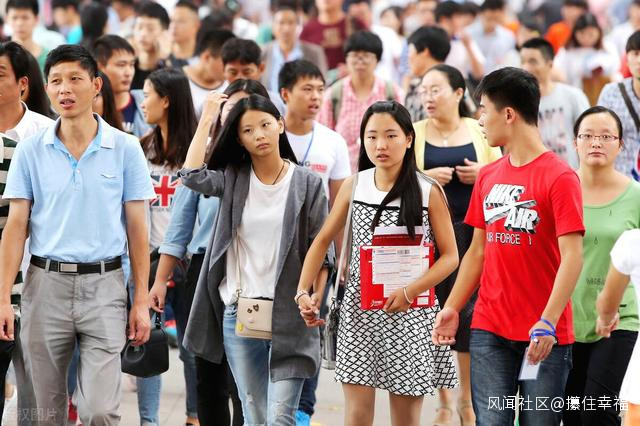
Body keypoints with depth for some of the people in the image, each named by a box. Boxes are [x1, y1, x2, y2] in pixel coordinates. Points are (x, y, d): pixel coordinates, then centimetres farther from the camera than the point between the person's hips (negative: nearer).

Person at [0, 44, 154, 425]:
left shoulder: (125, 150, 0)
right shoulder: (31, 151, 3)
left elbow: (137, 228, 3)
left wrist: (142, 301, -1)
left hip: (104, 285, -2)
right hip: (46, 283, 2)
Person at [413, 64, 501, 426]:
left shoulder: (479, 132, 5)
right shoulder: (415, 132, 3)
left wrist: (483, 175, -8)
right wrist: (426, 177, -14)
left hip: (472, 231, 0)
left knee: (469, 313, -2)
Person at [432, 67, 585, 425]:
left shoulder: (559, 176, -10)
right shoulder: (488, 176, 10)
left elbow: (572, 256, -15)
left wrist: (548, 322, -23)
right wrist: (452, 308, 8)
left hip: (544, 334, -5)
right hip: (490, 329, 5)